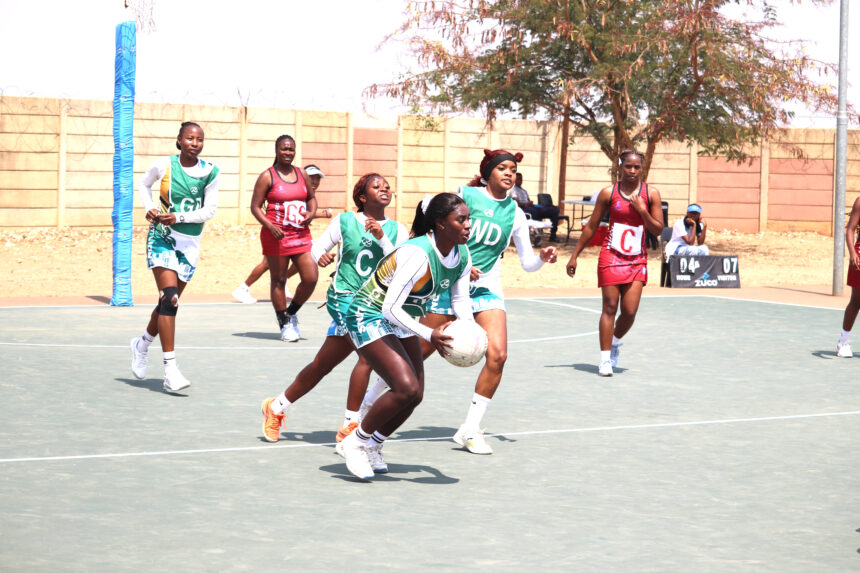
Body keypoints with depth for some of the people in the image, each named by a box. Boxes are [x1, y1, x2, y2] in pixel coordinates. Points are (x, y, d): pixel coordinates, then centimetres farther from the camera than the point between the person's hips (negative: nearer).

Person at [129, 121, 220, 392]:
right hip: (162, 237, -3)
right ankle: (170, 369, -21)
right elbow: (144, 184, 13)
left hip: (190, 243, 3)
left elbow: (209, 210, -5)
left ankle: (142, 344, 42)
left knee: (169, 302, 12)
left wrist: (179, 217, -18)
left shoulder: (210, 172, -6)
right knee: (169, 298, -18)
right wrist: (149, 207, -4)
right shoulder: (164, 165, -7)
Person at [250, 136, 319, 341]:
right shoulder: (267, 176, -4)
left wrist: (311, 213, 2)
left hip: (301, 234, 5)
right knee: (278, 280, 4)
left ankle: (291, 312, 21)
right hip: (276, 235, -4)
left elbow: (311, 197, 24)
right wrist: (270, 226, -19)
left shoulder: (301, 174, 11)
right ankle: (285, 324, 17)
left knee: (311, 278, -4)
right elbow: (255, 206, -6)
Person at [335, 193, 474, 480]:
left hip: (401, 322, 9)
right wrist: (430, 335, -38)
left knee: (414, 395, 5)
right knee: (407, 388, -21)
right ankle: (354, 443, -3)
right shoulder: (418, 254, -32)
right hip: (369, 317, -9)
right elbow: (390, 308, -32)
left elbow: (460, 299, 4)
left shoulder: (462, 255, -7)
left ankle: (372, 447, 27)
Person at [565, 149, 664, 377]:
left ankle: (616, 341, 27)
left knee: (630, 311, -4)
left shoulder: (651, 194, 2)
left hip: (637, 260, 1)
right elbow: (591, 226, 6)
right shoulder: (609, 193, -1)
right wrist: (574, 255, 5)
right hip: (611, 256, -1)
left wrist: (642, 210, -15)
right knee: (610, 307, -6)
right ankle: (605, 359, 0)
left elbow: (658, 229, 0)